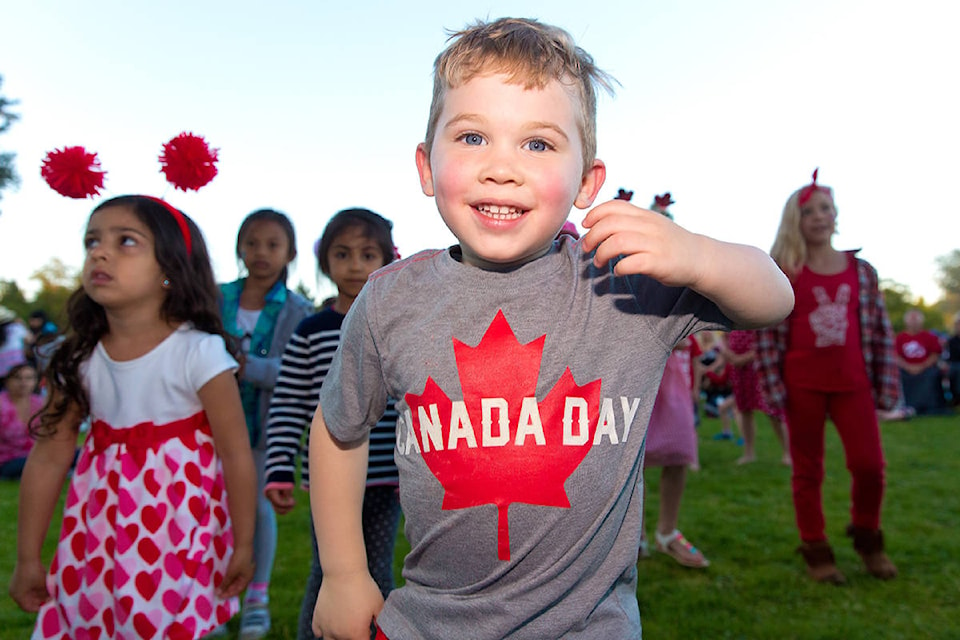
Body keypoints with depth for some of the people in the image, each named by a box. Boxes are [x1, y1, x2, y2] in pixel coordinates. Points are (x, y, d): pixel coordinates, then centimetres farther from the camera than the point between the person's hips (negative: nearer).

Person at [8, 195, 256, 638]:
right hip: (102, 522, 5)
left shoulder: (198, 352, -21)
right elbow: (49, 455, 1)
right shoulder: (79, 358, -6)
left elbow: (236, 455, -15)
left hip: (179, 525, -4)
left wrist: (243, 546, -8)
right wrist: (27, 558, 5)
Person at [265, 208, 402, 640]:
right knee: (326, 573, 10)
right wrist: (279, 472, -5)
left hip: (386, 477, 0)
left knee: (378, 572, 11)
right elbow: (287, 409, 0)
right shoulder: (310, 333, -1)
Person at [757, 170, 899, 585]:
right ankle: (816, 551, 23)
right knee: (808, 469, 8)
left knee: (869, 464, -1)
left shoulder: (861, 270, 6)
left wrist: (886, 384, 5)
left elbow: (880, 328, 8)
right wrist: (773, 387, -9)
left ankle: (866, 538, 27)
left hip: (852, 382, 2)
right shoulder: (781, 273, -2)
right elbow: (766, 332, -4)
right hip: (802, 383, -2)